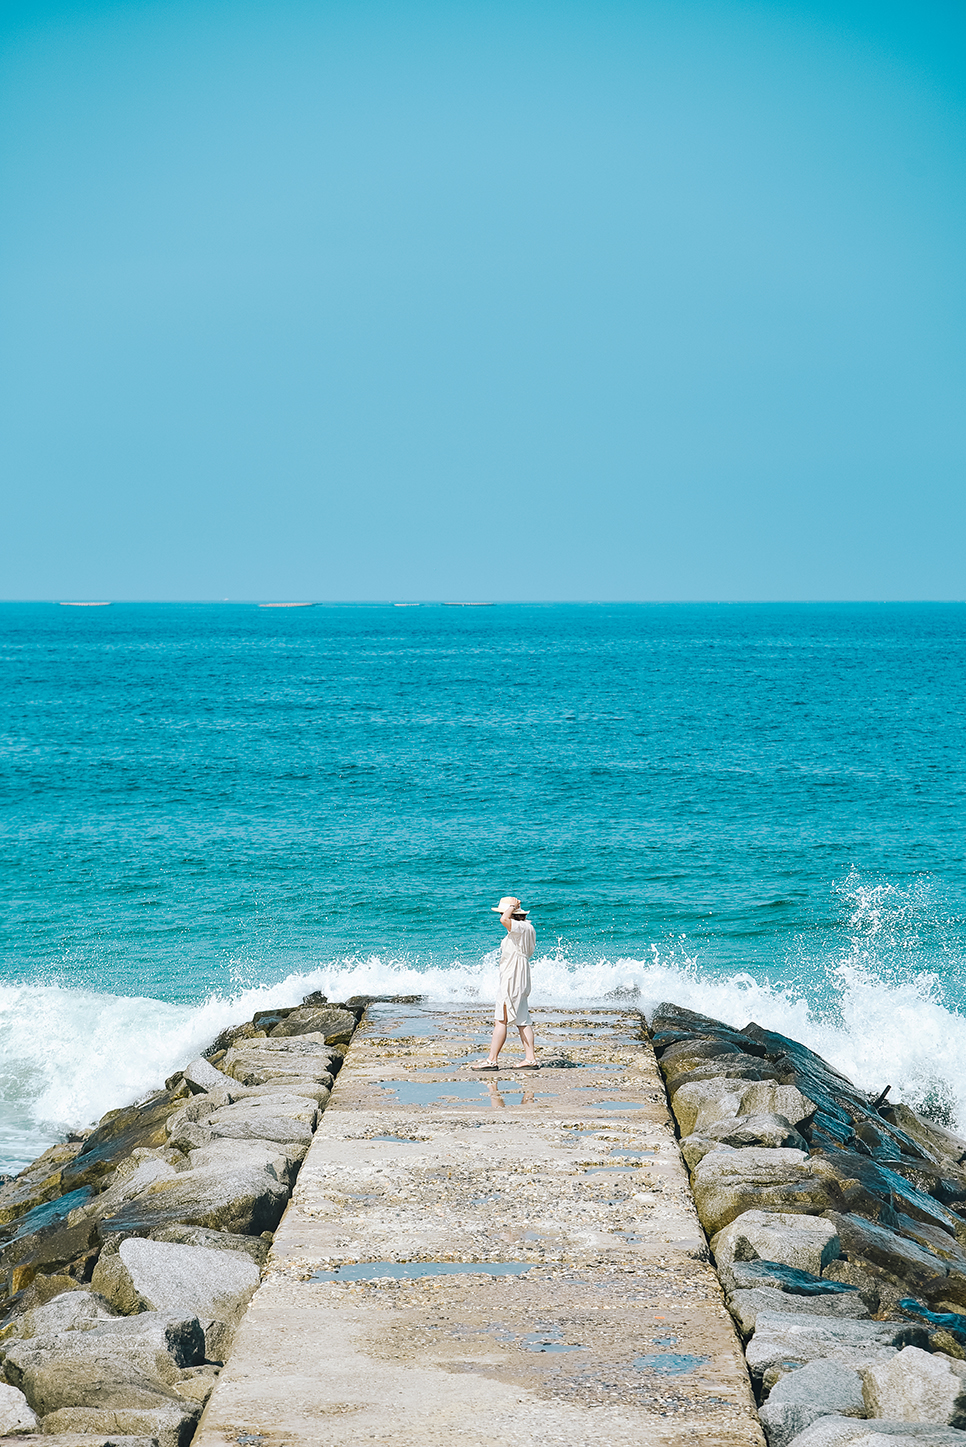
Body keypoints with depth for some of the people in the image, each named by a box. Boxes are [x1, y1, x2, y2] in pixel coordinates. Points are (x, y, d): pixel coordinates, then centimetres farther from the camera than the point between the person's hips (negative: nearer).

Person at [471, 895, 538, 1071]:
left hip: (513, 981, -11)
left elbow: (504, 920, -33)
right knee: (522, 1021, 10)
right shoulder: (522, 929, 16)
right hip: (518, 982, 11)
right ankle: (531, 1059, 10)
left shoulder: (523, 928, -16)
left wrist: (512, 906, -17)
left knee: (500, 1020, -8)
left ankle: (492, 1060, -8)